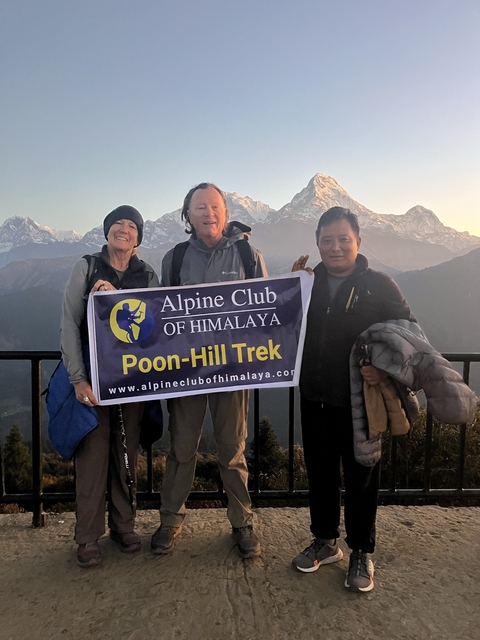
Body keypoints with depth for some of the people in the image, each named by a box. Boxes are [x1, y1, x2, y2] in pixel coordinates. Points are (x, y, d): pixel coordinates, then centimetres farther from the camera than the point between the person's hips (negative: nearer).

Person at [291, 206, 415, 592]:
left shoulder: (379, 285, -7)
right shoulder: (309, 281, 4)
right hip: (315, 398, 4)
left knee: (361, 477, 11)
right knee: (320, 472, 16)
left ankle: (362, 553, 30)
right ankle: (325, 542, 36)